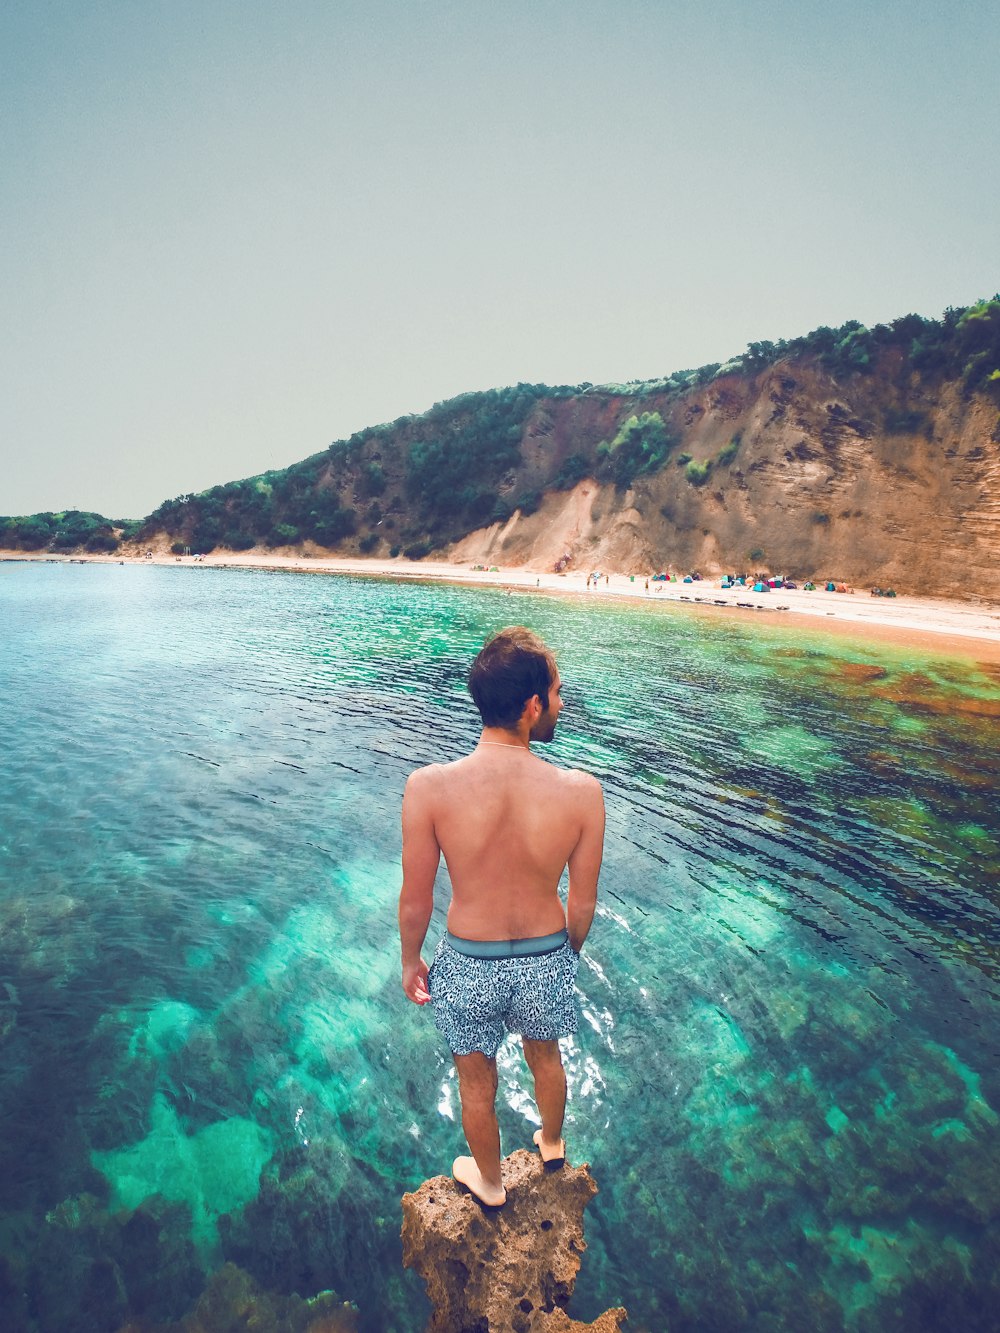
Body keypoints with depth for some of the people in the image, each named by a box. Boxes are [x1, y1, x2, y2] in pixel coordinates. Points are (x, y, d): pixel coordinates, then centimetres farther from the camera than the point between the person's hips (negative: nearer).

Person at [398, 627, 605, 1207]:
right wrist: (569, 955, 12)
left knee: (477, 1082, 29)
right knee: (546, 1057, 34)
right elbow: (583, 903, -9)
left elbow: (416, 899, -14)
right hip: (546, 958, 1)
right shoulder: (581, 791, -24)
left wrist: (410, 961, 6)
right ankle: (553, 1145, 64)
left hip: (468, 963, -1)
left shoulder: (429, 787, -26)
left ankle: (489, 1182, 57)